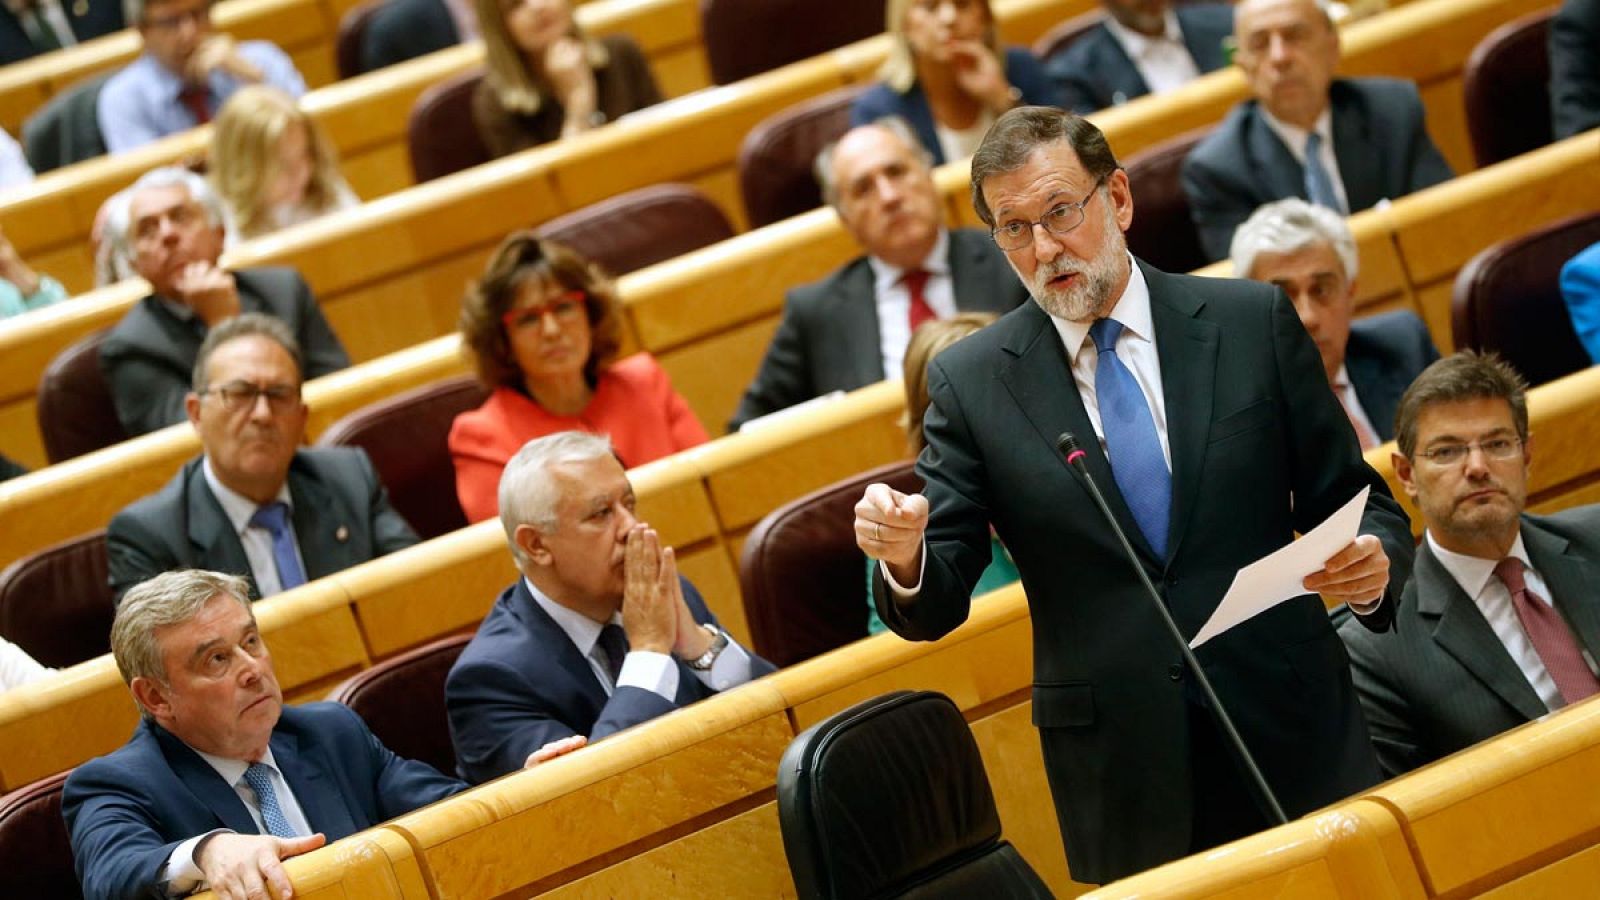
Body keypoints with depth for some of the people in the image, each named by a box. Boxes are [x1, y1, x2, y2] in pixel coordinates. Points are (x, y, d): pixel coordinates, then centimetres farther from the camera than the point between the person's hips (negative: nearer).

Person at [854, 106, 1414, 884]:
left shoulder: (1255, 323, 2)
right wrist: (904, 555, -22)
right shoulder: (970, 381, 1)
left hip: (1294, 739, 1)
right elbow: (935, 603, 0)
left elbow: (1356, 502, 6)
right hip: (1119, 784, 0)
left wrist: (1372, 564, -16)